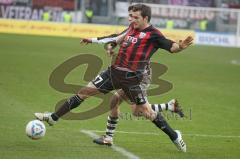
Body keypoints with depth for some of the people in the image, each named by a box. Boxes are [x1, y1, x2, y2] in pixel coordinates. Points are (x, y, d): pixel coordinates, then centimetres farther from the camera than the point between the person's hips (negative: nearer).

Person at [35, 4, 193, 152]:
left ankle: (175, 136, 16)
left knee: (146, 111, -3)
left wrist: (181, 46, -35)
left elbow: (171, 47, -15)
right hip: (114, 72, 7)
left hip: (131, 79, -7)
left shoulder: (153, 34, -9)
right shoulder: (132, 28, 11)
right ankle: (53, 117, 17)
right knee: (84, 92, 7)